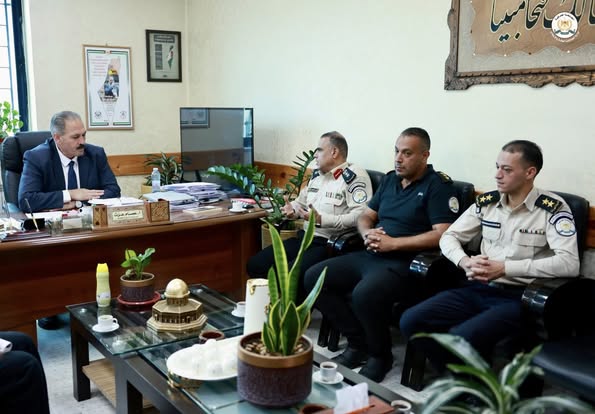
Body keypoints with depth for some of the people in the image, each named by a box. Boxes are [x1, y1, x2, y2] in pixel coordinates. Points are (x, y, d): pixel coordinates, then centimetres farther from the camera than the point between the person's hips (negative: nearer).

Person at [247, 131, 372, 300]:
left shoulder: (354, 176, -10)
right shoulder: (317, 174, 17)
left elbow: (361, 216, -23)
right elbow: (302, 201, 32)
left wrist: (321, 220, -26)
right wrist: (292, 209, 7)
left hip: (330, 244, -9)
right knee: (255, 265, -3)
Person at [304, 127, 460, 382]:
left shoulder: (438, 186, -5)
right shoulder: (390, 179, 17)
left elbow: (443, 235, -16)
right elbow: (365, 217, 21)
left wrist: (393, 243, -18)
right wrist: (367, 233, -4)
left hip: (405, 263, -8)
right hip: (370, 255, 8)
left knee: (365, 294, -36)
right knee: (313, 278, -5)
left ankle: (380, 356, -6)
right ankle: (359, 342, 3)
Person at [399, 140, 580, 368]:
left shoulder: (553, 208, -7)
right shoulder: (487, 201, 9)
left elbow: (569, 263, -19)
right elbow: (449, 236, 13)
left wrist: (505, 268, -21)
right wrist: (465, 262, -11)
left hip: (518, 297, -6)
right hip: (478, 289, 6)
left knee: (461, 338, -32)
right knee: (411, 321, -13)